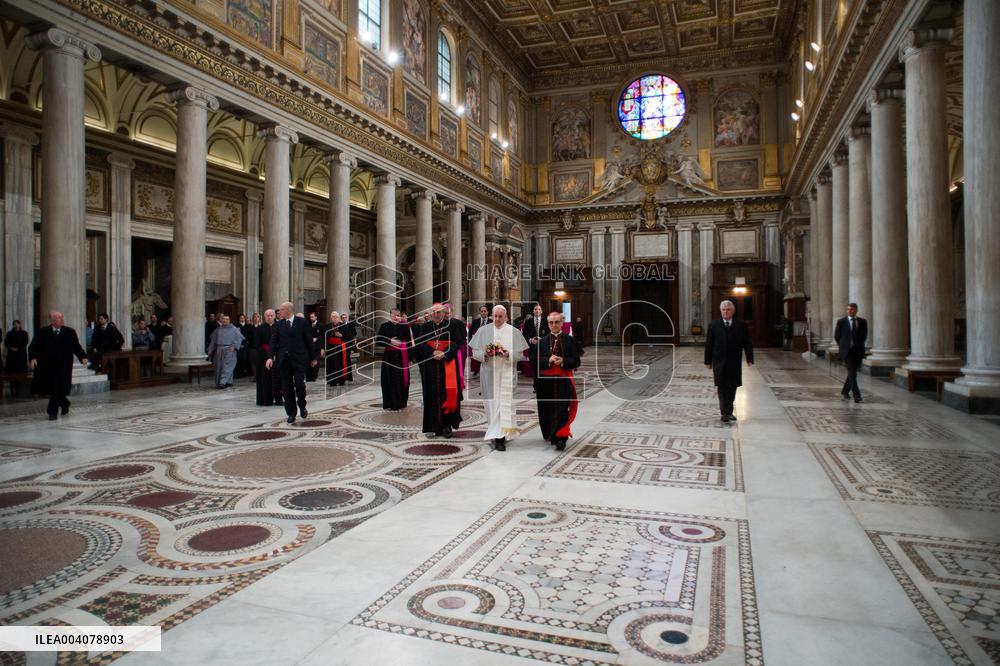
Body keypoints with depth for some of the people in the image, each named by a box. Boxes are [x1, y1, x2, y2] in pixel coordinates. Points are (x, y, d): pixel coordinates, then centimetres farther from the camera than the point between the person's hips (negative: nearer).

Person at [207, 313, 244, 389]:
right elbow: (213, 340, 16)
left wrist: (234, 346, -13)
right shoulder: (218, 329, 12)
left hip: (229, 350, -4)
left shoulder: (233, 329, 2)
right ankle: (228, 382, 13)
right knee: (219, 367, 5)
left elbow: (239, 338, -2)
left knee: (227, 366, -11)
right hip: (219, 350, 4)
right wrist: (210, 349, 11)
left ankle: (223, 382, -15)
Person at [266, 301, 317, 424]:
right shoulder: (279, 324, 8)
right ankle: (291, 413, 15)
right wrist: (270, 357, -10)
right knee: (287, 388, 5)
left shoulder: (302, 322, 0)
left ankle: (302, 406, 14)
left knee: (299, 384, -12)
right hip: (284, 359, 3)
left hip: (299, 359, -3)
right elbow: (273, 341, 4)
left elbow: (309, 340, 2)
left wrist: (312, 358, 3)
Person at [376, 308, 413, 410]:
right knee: (390, 380, 4)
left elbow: (409, 343, 0)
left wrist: (410, 358, -3)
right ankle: (390, 403, 15)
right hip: (389, 357, 0)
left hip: (402, 357, 0)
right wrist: (390, 342, -15)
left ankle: (400, 403, 18)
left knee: (402, 380, 4)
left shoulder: (404, 326, -1)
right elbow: (377, 342, 0)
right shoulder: (384, 326, 1)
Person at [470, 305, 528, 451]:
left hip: (507, 373, -1)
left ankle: (501, 437, -2)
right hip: (489, 372, 1)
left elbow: (520, 353, 2)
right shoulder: (483, 330, 7)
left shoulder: (514, 332, 3)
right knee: (492, 404, 0)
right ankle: (496, 435, 7)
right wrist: (485, 354, -13)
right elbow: (475, 352, 7)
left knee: (505, 403, -6)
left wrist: (508, 354, -16)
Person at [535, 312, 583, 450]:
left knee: (561, 410, -7)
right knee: (548, 410, 9)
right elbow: (536, 361, 0)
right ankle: (549, 435, 28)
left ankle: (561, 438, -8)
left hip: (563, 381, -2)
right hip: (546, 381, 2)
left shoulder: (570, 340, 3)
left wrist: (563, 361, -17)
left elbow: (576, 361, 0)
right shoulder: (542, 341, 6)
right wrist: (549, 360, -17)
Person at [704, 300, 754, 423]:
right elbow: (708, 344, 3)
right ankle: (725, 413, -2)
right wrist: (708, 361, 0)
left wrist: (749, 358, -5)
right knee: (722, 387, -4)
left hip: (735, 363, 1)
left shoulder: (741, 325, 4)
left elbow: (747, 343, 3)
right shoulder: (713, 325, 3)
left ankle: (729, 411, 20)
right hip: (719, 362, -1)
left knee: (732, 387, 8)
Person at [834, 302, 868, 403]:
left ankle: (845, 391, 26)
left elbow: (864, 335, 17)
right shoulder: (841, 321, 0)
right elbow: (836, 336, 7)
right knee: (852, 373, -12)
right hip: (847, 351, -3)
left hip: (858, 351, 3)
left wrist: (858, 345, 11)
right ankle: (856, 395, -13)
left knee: (852, 372, 9)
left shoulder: (863, 322, 6)